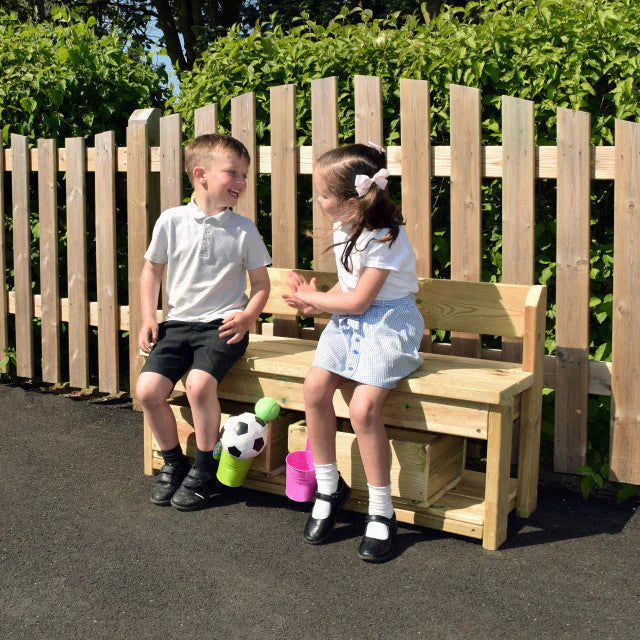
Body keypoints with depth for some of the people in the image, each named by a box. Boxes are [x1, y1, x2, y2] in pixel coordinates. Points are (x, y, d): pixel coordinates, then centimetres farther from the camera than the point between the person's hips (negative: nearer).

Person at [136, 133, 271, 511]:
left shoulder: (243, 229, 0)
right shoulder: (172, 221, 1)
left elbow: (261, 282, 6)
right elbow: (152, 269, 13)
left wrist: (248, 316, -12)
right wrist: (148, 318, 5)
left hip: (222, 325, -3)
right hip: (178, 322, 3)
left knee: (200, 383, -27)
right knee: (148, 389, -14)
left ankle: (205, 471, -5)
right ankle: (174, 462, 13)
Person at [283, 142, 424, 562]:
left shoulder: (384, 237, -18)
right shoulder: (345, 228, 9)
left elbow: (358, 301, -17)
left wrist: (311, 298, -4)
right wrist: (318, 302, 2)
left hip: (387, 323, -7)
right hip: (349, 321, 7)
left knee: (363, 406, -24)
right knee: (315, 385, -17)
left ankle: (381, 511, -8)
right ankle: (329, 486, 1)